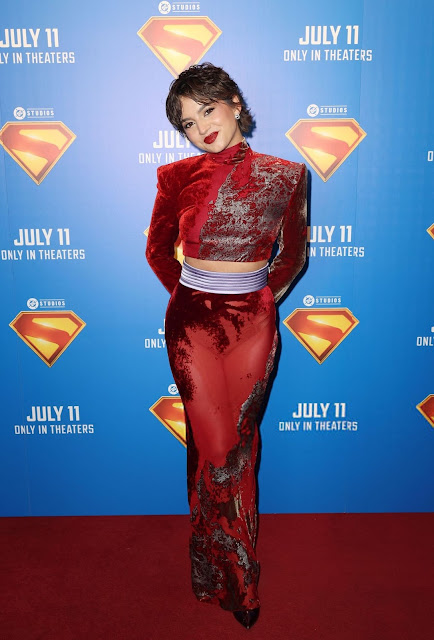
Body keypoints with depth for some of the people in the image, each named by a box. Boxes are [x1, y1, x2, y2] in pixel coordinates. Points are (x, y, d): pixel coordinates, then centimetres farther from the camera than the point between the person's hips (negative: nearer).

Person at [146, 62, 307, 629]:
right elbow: (158, 250, 13)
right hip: (192, 321, 0)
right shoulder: (178, 176, -1)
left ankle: (223, 570, 33)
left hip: (253, 323, 1)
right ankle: (239, 583, 24)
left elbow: (295, 253, 13)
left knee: (240, 442, 8)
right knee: (215, 448, 0)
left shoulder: (284, 175, 0)